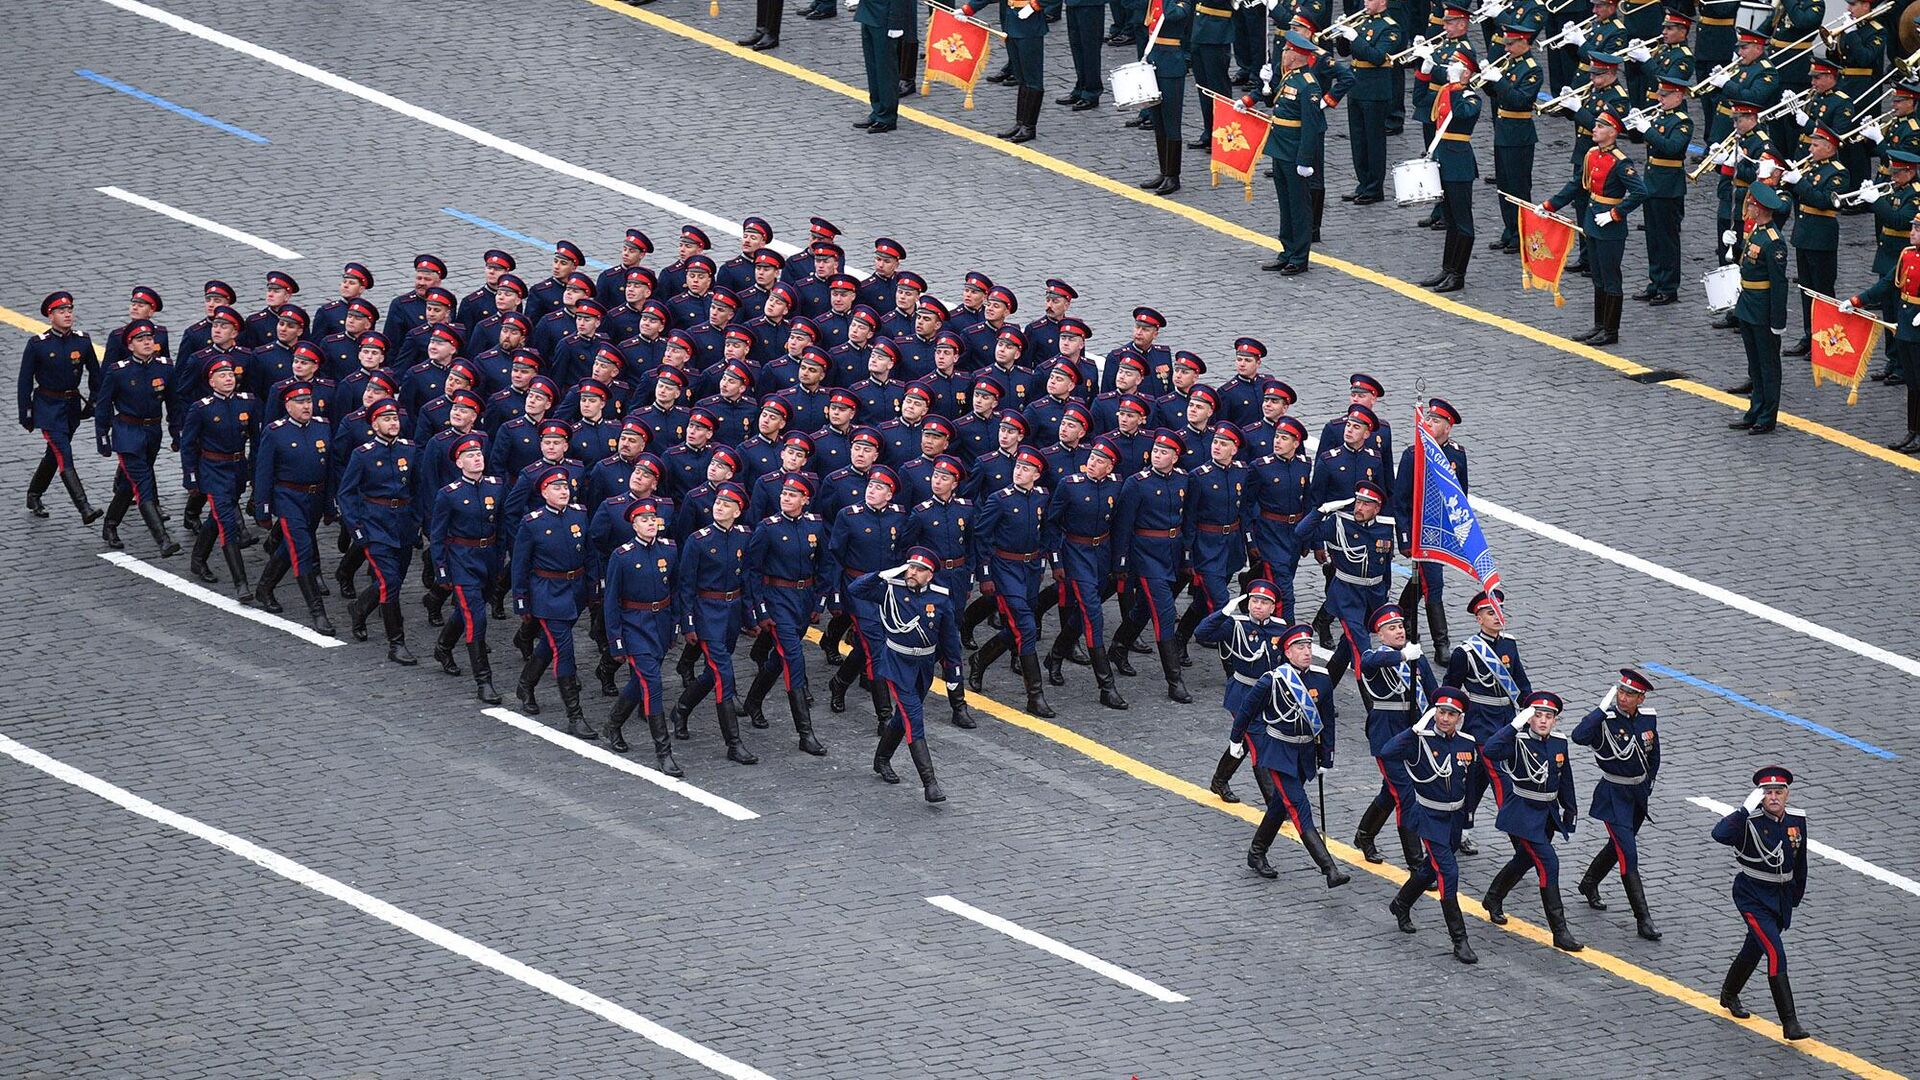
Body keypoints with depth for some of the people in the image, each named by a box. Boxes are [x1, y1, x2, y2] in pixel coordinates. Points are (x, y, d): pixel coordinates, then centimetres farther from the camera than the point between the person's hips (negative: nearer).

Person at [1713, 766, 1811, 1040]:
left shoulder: (1797, 820, -2)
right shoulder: (1750, 821, -19)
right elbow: (1720, 834, -39)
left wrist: (1797, 895, 19)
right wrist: (1747, 808, -40)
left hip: (1782, 898, 6)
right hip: (1752, 897, -6)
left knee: (1755, 948, 23)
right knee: (1776, 953, -16)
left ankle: (1729, 995, 48)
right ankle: (1789, 1023, -15)